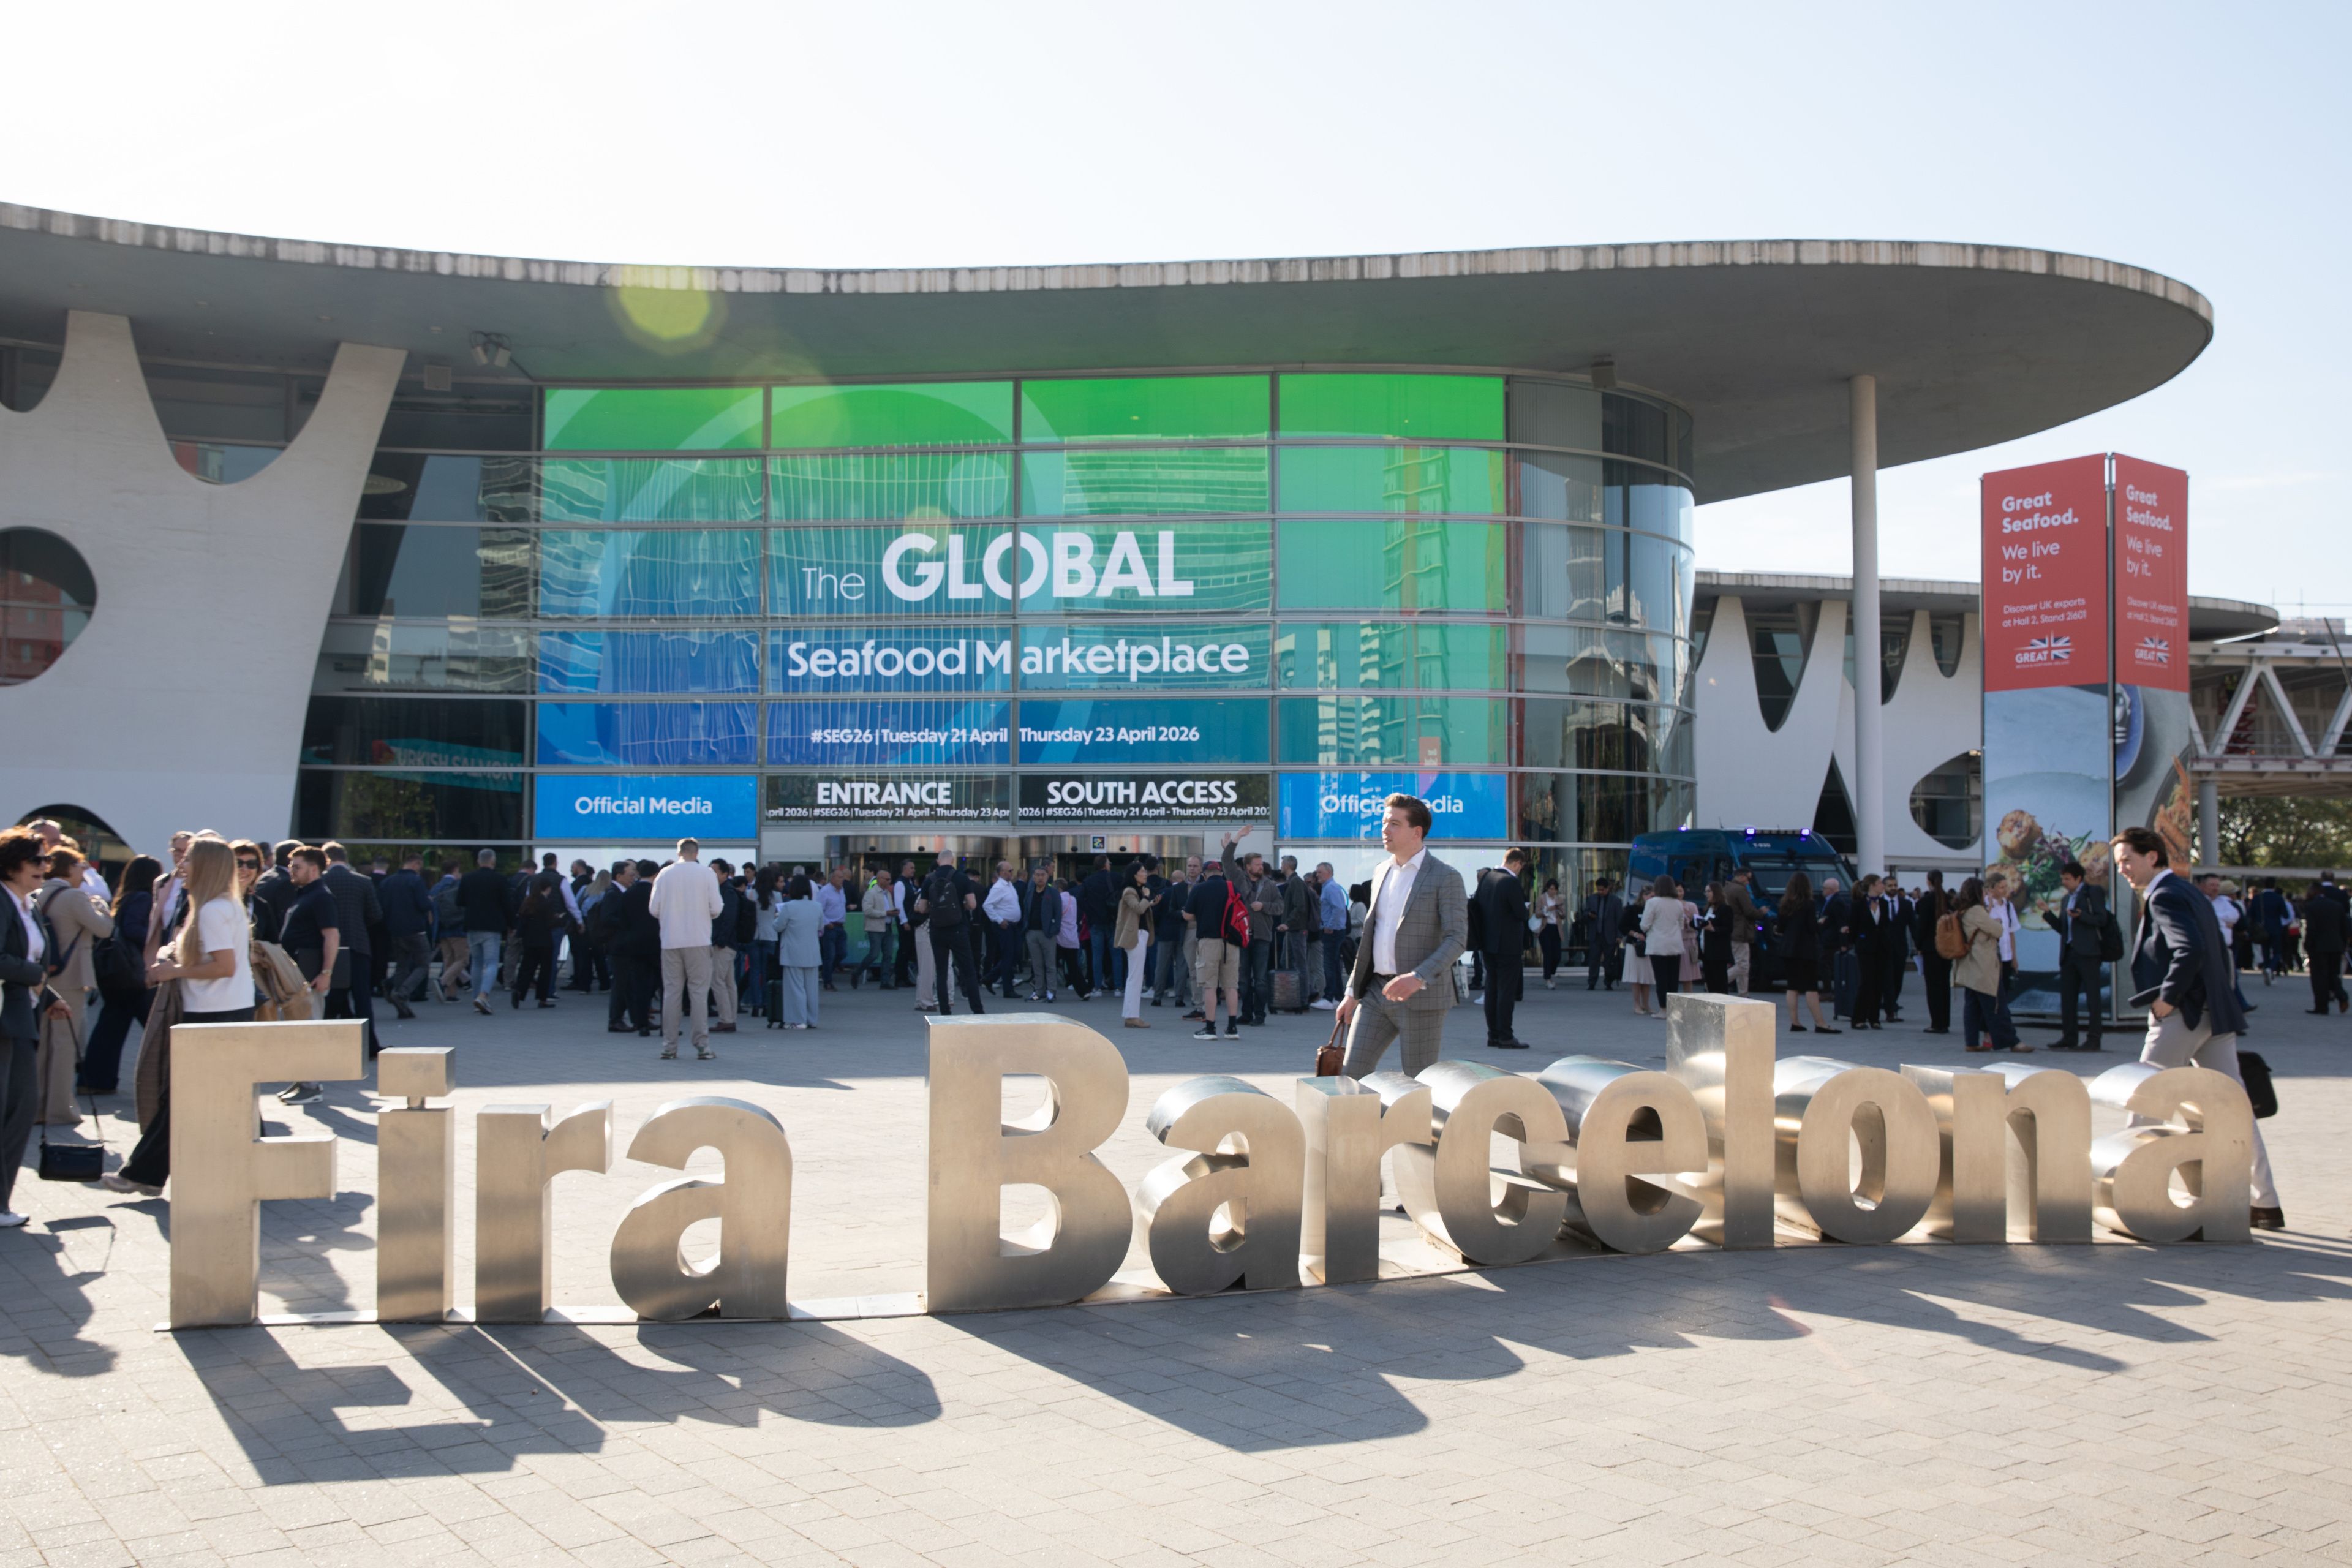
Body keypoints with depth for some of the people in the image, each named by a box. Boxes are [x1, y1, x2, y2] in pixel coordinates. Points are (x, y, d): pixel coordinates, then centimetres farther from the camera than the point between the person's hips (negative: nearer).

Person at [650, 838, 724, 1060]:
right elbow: (716, 908, -6)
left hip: (671, 940, 1)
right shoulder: (706, 873, -2)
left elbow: (654, 909, -1)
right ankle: (702, 1046, -1)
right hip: (698, 940, -1)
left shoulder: (665, 874, 1)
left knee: (671, 992, 7)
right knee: (699, 992, 3)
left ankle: (669, 1047, 6)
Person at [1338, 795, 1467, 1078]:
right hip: (1376, 991, 6)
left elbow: (1457, 939, -13)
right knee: (1353, 1074, -1)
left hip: (1422, 998, -6)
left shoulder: (1445, 877, -6)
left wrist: (1418, 978, -26)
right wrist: (1353, 992, 17)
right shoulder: (1381, 872, 15)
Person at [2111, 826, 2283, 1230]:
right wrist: (2227, 997, 17)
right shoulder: (2192, 894, 19)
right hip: (2216, 1015, 9)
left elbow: (2190, 950, -26)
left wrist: (2166, 998, -19)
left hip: (2183, 1016, -9)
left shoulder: (2164, 897, -11)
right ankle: (2266, 1204, 9)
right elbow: (2224, 957, 22)